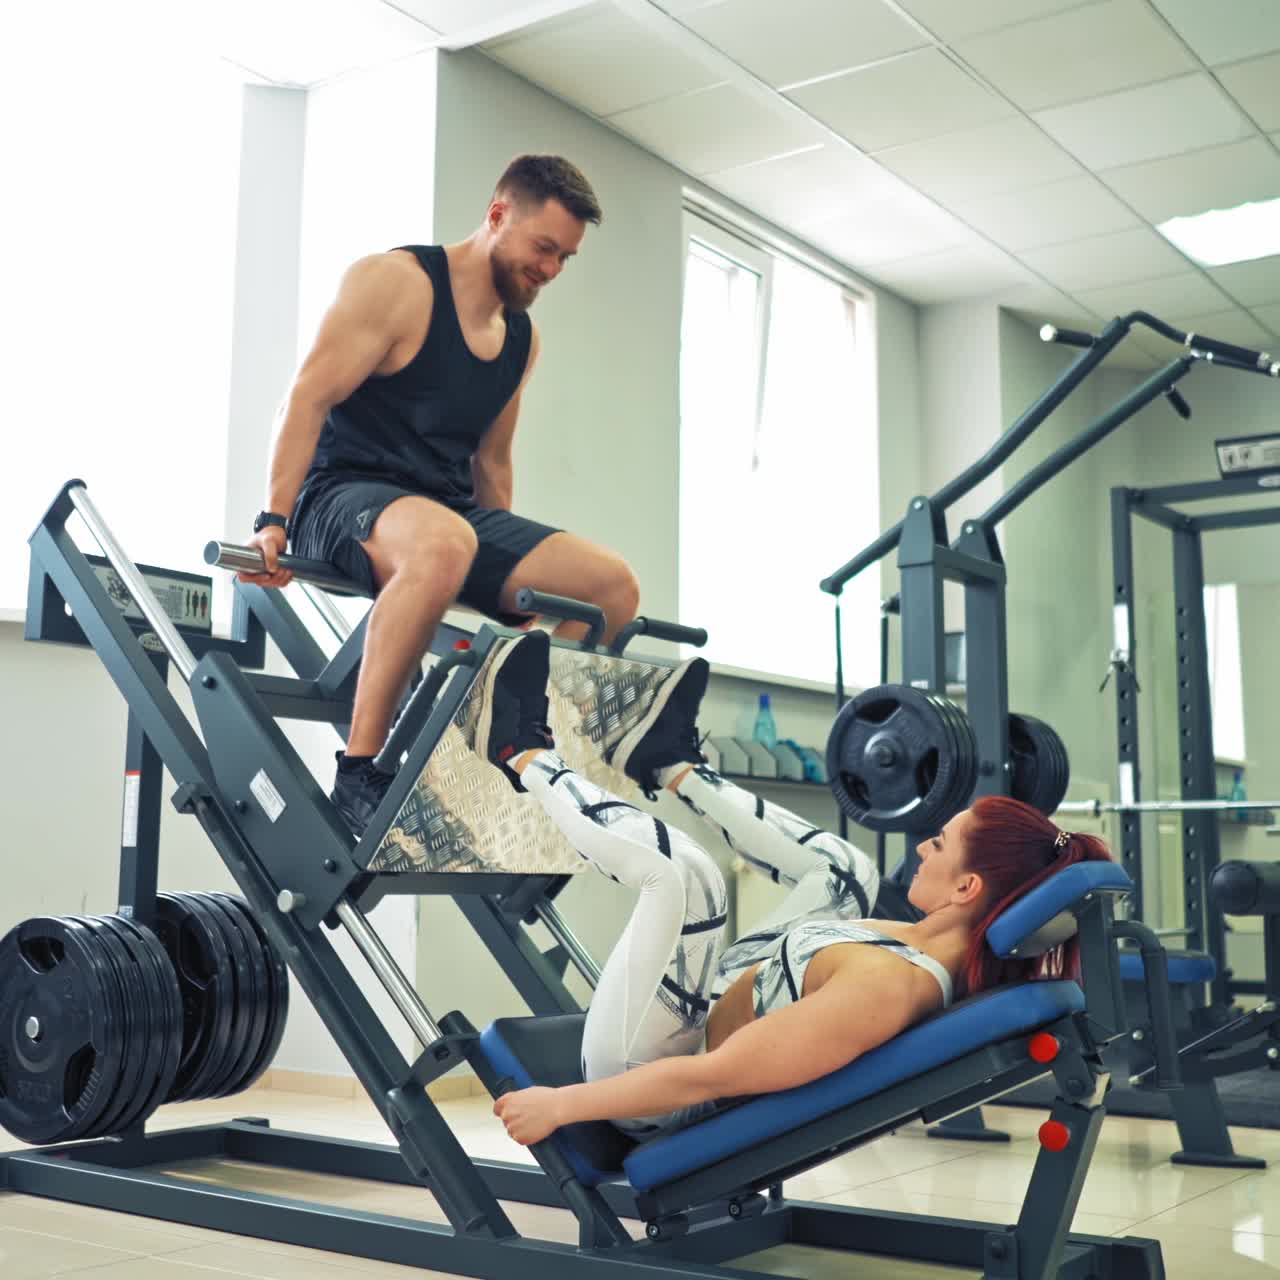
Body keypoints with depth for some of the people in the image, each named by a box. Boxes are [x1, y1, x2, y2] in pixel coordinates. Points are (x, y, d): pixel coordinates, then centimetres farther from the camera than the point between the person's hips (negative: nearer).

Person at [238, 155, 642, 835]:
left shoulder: (523, 337, 16)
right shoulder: (397, 281, -6)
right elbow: (309, 397, -12)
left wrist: (508, 575, 21)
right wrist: (273, 522, -20)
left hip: (453, 508, 7)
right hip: (344, 495, -7)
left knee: (614, 586, -10)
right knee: (441, 542, -43)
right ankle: (356, 774, -33)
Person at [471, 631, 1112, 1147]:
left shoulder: (886, 984, -35)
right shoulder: (958, 962, -11)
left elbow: (710, 1077, -32)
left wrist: (559, 1104, -24)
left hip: (649, 1099, -8)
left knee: (682, 871, -28)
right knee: (843, 870, 11)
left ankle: (524, 754, -2)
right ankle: (669, 761, 25)